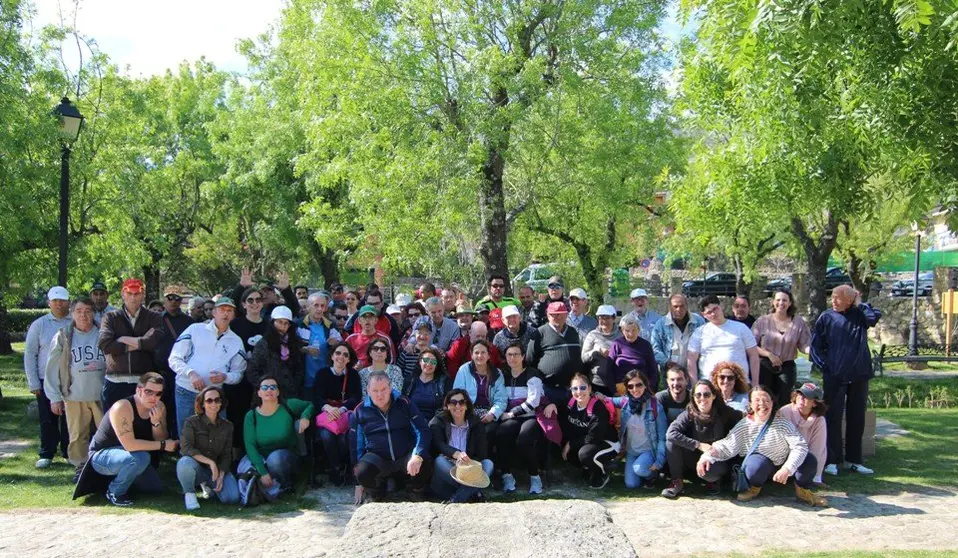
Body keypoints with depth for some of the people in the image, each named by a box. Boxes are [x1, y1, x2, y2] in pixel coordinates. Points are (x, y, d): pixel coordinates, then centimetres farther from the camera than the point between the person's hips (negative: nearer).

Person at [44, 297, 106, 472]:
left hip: (102, 395, 0)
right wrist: (54, 397, 0)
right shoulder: (63, 337, 1)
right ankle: (81, 467, 21)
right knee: (77, 435, 7)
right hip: (74, 397, 0)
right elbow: (52, 369, 3)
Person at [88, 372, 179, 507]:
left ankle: (120, 478, 24)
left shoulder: (159, 407, -8)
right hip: (101, 455, -7)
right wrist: (163, 445, -28)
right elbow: (129, 445, -35)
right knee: (141, 458, -34)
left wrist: (156, 422, -28)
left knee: (156, 488, 3)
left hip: (126, 455, 7)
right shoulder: (122, 408, -29)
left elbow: (161, 440, -8)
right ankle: (115, 492, -9)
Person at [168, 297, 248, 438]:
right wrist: (191, 373, -17)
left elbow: (238, 374, 11)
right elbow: (174, 359, 1)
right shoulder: (195, 329, 2)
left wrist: (225, 377, -12)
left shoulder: (236, 341, 10)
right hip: (186, 392, -2)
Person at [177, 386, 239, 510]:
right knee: (185, 462, -38)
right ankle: (189, 493, -6)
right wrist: (210, 462, -26)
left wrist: (221, 476, -12)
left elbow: (226, 455, 5)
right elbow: (185, 448, -18)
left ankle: (208, 484, 16)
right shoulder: (192, 422, -5)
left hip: (217, 469, 4)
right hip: (196, 468, -3)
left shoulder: (227, 426, 6)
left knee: (233, 498, -19)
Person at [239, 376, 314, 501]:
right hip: (260, 459, 0)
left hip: (286, 458, 0)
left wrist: (305, 417, -14)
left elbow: (310, 405, 10)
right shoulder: (251, 415, -6)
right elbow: (250, 445, -14)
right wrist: (263, 471, -27)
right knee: (245, 470, -32)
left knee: (275, 458, -35)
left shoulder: (289, 406, -8)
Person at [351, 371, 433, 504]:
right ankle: (374, 492, 5)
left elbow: (423, 431, -4)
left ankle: (416, 492, 5)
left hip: (406, 456, 0)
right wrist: (359, 483, 11)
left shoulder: (404, 404, 2)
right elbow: (356, 445, 11)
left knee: (424, 465, -31)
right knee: (362, 471, -33)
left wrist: (418, 456, -25)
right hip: (377, 458, 0)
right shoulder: (360, 411, 4)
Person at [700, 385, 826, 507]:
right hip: (759, 468, -1)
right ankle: (754, 488, -1)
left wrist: (786, 469, -40)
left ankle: (802, 490, 7)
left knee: (809, 460, -24)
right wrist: (707, 456, -31)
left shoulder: (782, 424, -14)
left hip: (782, 466, 1)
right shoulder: (744, 425, -11)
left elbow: (800, 446, -25)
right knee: (757, 463, -36)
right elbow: (726, 446, -12)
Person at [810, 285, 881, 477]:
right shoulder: (827, 317, 0)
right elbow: (815, 345, 1)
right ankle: (832, 460, 7)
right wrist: (825, 365, -6)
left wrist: (859, 304, -7)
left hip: (859, 375, 2)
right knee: (833, 417, 0)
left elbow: (875, 316, -19)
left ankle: (853, 460, 19)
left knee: (857, 418, 9)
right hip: (835, 376, -2)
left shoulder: (859, 315, 3)